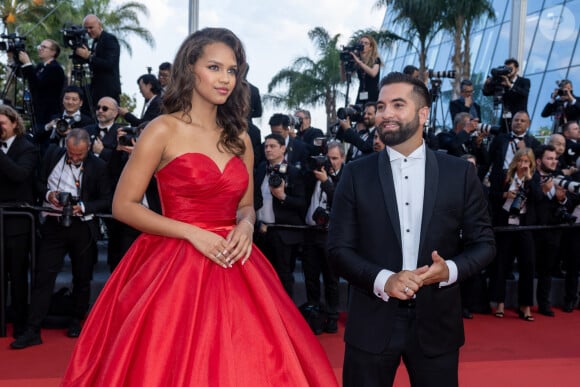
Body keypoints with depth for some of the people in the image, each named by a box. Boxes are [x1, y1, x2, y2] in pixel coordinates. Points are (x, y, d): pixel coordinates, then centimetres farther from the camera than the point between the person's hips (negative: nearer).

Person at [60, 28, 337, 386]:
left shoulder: (240, 138, 10)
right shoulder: (164, 130, -5)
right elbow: (124, 206, -7)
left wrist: (245, 225, -6)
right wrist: (193, 233, -15)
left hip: (232, 267, 5)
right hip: (175, 266, -5)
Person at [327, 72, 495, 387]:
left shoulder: (460, 173, 1)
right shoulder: (356, 174, 0)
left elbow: (483, 243, 4)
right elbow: (339, 248, -2)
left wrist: (450, 269, -15)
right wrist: (382, 280, -18)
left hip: (436, 322, 1)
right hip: (372, 323, 0)